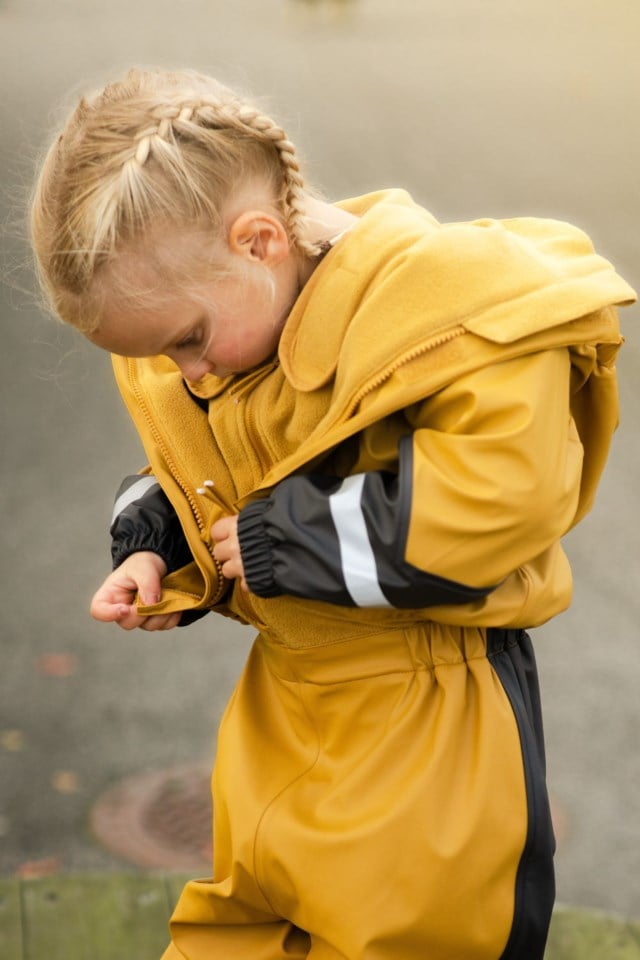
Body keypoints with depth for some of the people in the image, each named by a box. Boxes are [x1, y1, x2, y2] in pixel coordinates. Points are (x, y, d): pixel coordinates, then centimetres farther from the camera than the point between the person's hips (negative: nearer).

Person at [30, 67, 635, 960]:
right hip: (284, 687, 8)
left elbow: (495, 502, -36)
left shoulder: (455, 310, -26)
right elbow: (184, 467, 17)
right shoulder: (212, 304, 0)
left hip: (428, 708, -7)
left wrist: (277, 537, -27)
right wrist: (150, 547, -4)